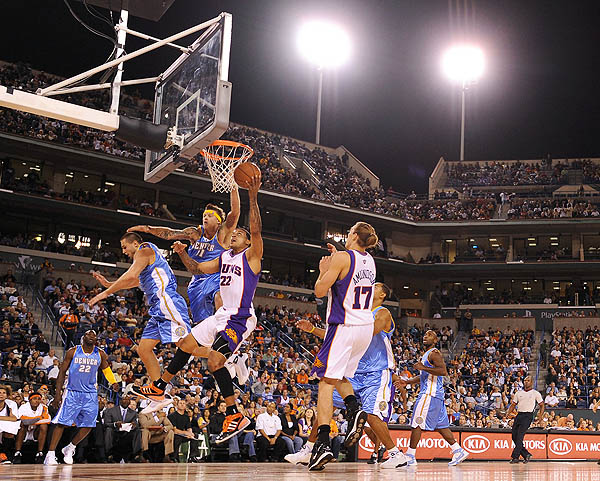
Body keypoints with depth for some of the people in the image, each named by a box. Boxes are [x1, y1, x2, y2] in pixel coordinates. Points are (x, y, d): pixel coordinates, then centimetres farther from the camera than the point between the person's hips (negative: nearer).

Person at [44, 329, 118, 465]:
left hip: (90, 394, 3)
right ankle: (50, 455, -3)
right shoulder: (73, 352, -3)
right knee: (61, 422, -9)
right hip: (72, 392, -2)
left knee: (88, 426, -1)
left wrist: (114, 383, 1)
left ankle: (70, 448, 22)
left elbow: (106, 369, 18)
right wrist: (58, 393, -6)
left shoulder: (100, 354, 3)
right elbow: (62, 372, 0)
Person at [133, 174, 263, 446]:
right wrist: (183, 254, 5)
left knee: (214, 360, -24)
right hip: (223, 315, 9)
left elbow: (256, 230, -22)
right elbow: (197, 268, 23)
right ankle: (158, 389, 33)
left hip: (240, 320, -9)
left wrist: (253, 198, -29)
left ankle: (236, 417, -16)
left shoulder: (251, 256, -6)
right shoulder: (224, 258, 17)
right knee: (186, 345, 15)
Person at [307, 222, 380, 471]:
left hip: (343, 326, -7)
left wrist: (323, 271, 7)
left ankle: (323, 443, -17)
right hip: (366, 327, 8)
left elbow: (320, 290, -10)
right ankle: (354, 409, -5)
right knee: (340, 376, 23)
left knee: (326, 381, -8)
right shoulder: (370, 261, 13)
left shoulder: (342, 258, -9)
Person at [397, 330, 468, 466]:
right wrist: (407, 382, 23)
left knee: (417, 423, -8)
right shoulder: (427, 355, 22)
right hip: (435, 394, 10)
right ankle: (458, 451, 12)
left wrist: (423, 367, -21)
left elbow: (443, 371, -22)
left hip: (430, 393, -10)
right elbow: (424, 377, 31)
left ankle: (410, 456, -6)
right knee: (440, 425, 11)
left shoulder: (434, 353, -9)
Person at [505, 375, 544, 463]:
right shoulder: (518, 393, 16)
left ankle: (515, 457, -13)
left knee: (519, 436, -15)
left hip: (528, 416, -5)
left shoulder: (536, 393, 5)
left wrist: (541, 416, -7)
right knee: (514, 436, 1)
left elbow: (541, 405, 9)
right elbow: (513, 404, 18)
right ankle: (526, 454, 16)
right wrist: (508, 413, 2)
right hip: (519, 415, 5)